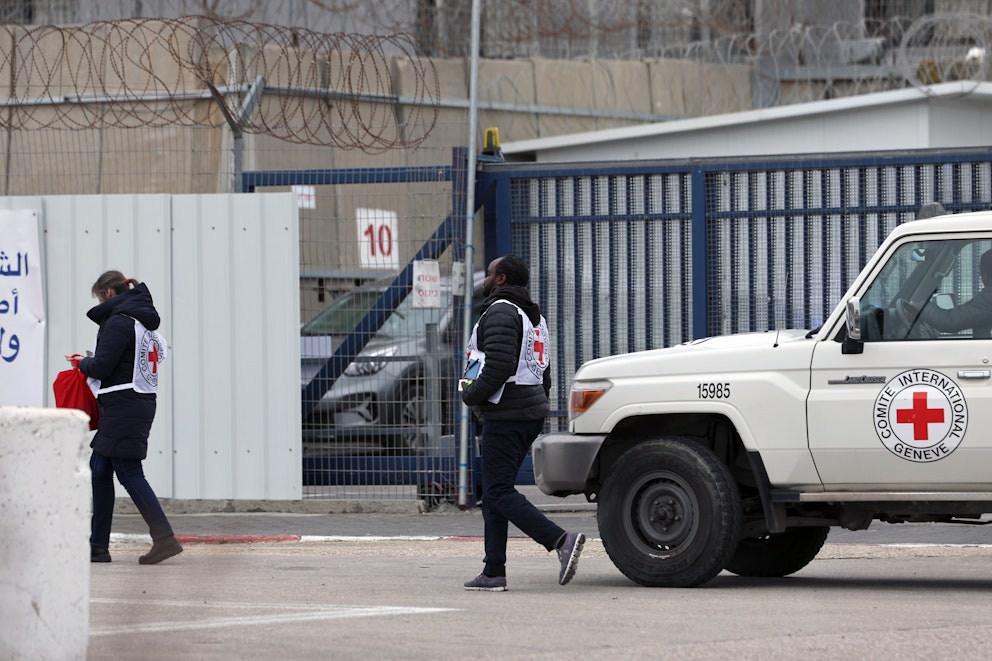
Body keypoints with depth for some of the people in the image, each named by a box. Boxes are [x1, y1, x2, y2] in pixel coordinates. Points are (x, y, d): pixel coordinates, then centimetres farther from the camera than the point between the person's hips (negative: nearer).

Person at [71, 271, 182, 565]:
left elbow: (102, 367, -18)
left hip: (123, 405, -10)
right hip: (142, 403, 10)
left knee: (129, 473, -9)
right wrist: (90, 363, 14)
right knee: (99, 470, 13)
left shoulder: (118, 322, -12)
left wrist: (83, 363, 5)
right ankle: (98, 546, 13)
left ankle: (164, 538, -16)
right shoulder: (145, 322, 18)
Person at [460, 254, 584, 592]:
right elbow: (543, 375, 25)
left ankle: (561, 540, -23)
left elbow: (500, 365, -24)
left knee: (499, 492, -11)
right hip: (531, 413, 10)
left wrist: (472, 394, -12)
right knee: (495, 492, 12)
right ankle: (494, 571, 10)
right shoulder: (533, 316, 22)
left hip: (506, 416, -10)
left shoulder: (501, 312, -11)